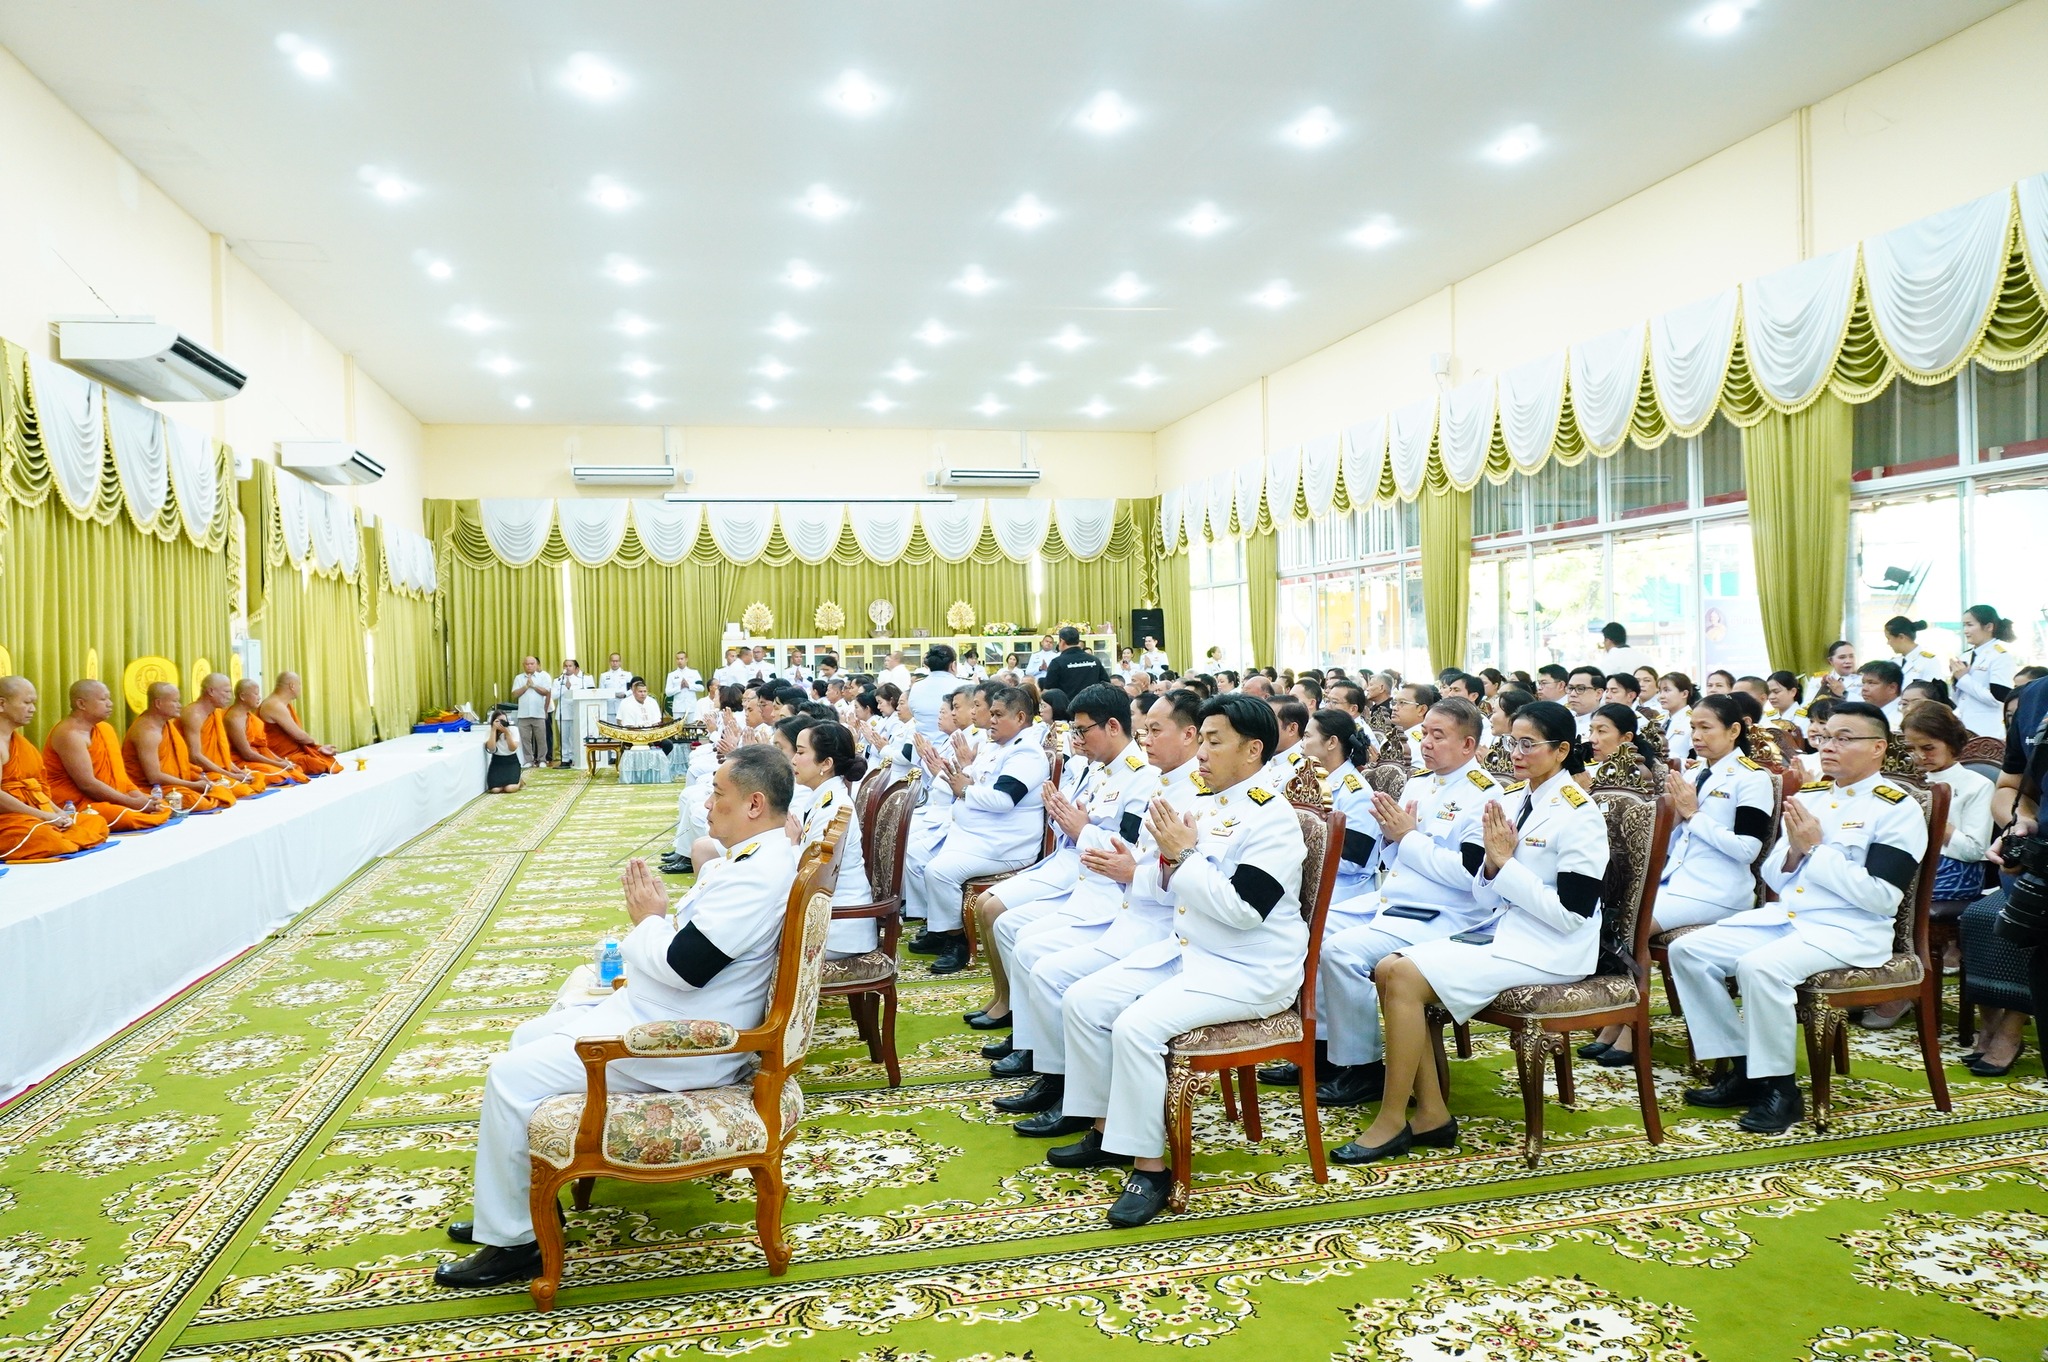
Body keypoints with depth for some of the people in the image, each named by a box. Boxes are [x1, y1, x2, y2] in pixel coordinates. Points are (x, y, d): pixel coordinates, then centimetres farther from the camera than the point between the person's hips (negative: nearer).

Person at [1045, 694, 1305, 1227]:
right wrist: (1134, 872, -6)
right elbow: (1172, 885, 15)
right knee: (1082, 1001, 1)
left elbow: (1243, 909, -25)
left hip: (1250, 971, -9)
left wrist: (1182, 855, -22)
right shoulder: (1205, 807, 9)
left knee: (1138, 1024, -27)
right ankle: (1107, 1130, 13)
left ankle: (1149, 1166, -12)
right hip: (1186, 949, 9)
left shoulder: (1273, 818, -16)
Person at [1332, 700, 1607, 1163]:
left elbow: (1572, 914, -19)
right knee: (1388, 969, -9)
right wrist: (1492, 862, -9)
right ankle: (1432, 1113, -4)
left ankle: (1392, 1123, -9)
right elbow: (1486, 898, 11)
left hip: (1549, 950, -8)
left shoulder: (1579, 813, -12)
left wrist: (1506, 864, -17)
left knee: (1405, 976, -21)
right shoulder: (1510, 801, 9)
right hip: (1503, 931, 8)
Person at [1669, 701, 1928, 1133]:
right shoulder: (1808, 796, 13)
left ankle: (1780, 1087, -15)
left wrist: (1817, 848, -15)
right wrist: (1794, 850, -6)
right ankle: (1743, 1069, 0)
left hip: (1850, 930, -7)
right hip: (1783, 916, 7)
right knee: (1687, 950, -8)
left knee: (1760, 966, -34)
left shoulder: (1897, 809, -6)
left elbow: (1881, 898, -16)